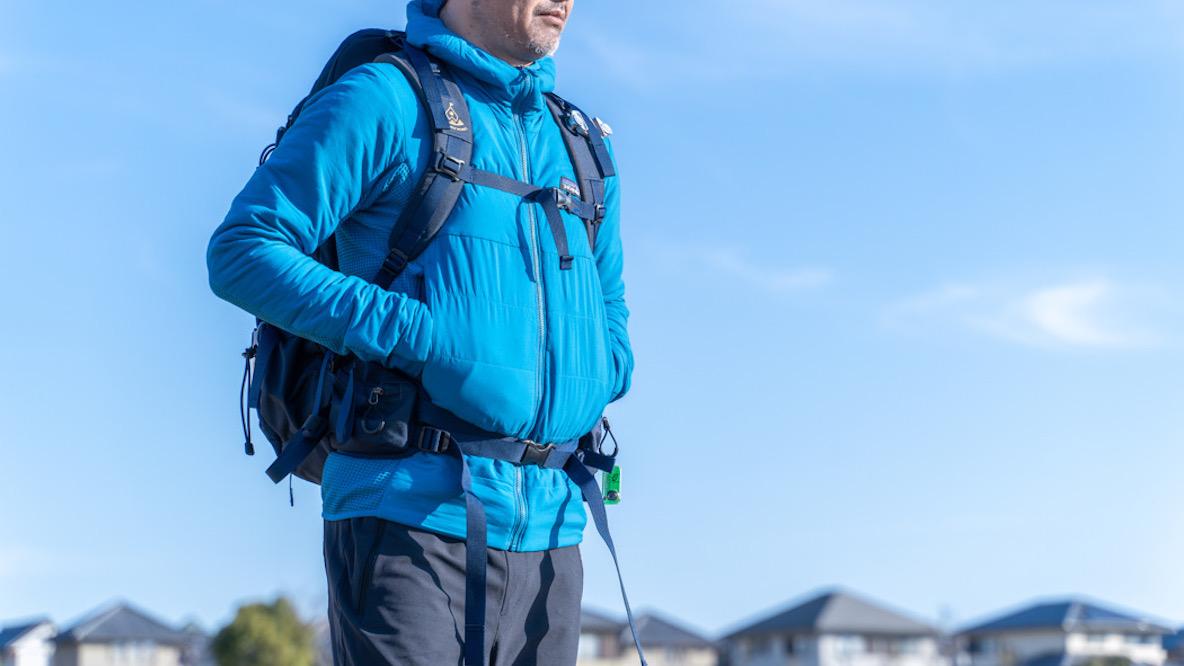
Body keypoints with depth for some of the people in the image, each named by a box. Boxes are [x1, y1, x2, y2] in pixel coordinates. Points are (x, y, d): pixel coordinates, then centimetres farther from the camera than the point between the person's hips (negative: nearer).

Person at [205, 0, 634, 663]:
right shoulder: (384, 100, -1)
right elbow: (241, 252, -9)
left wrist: (591, 387, 7)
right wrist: (420, 338, -17)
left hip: (547, 533, 6)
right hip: (410, 517, -6)